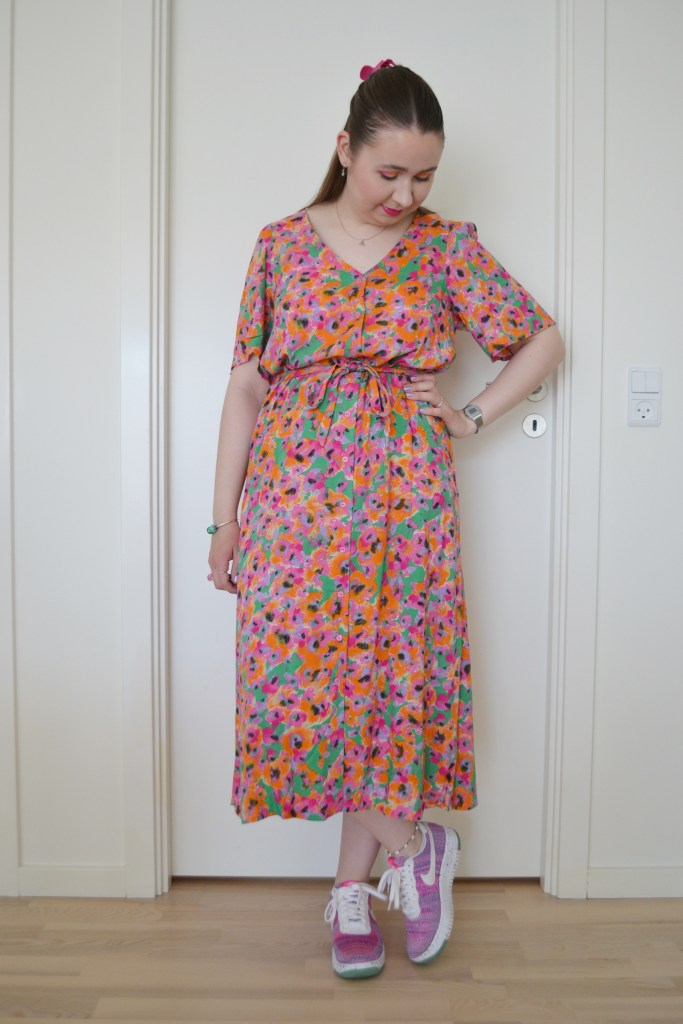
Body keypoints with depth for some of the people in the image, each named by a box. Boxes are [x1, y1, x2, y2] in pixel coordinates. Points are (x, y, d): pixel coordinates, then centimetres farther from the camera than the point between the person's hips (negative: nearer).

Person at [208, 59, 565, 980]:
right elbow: (245, 385, 6)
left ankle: (353, 890, 19)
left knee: (389, 676, 0)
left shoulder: (449, 247, 7)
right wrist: (225, 516, 3)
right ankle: (412, 845, 19)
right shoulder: (283, 244, 7)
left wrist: (475, 417, 2)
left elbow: (544, 338, 15)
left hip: (405, 498, 0)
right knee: (306, 677, -2)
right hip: (296, 500, 1)